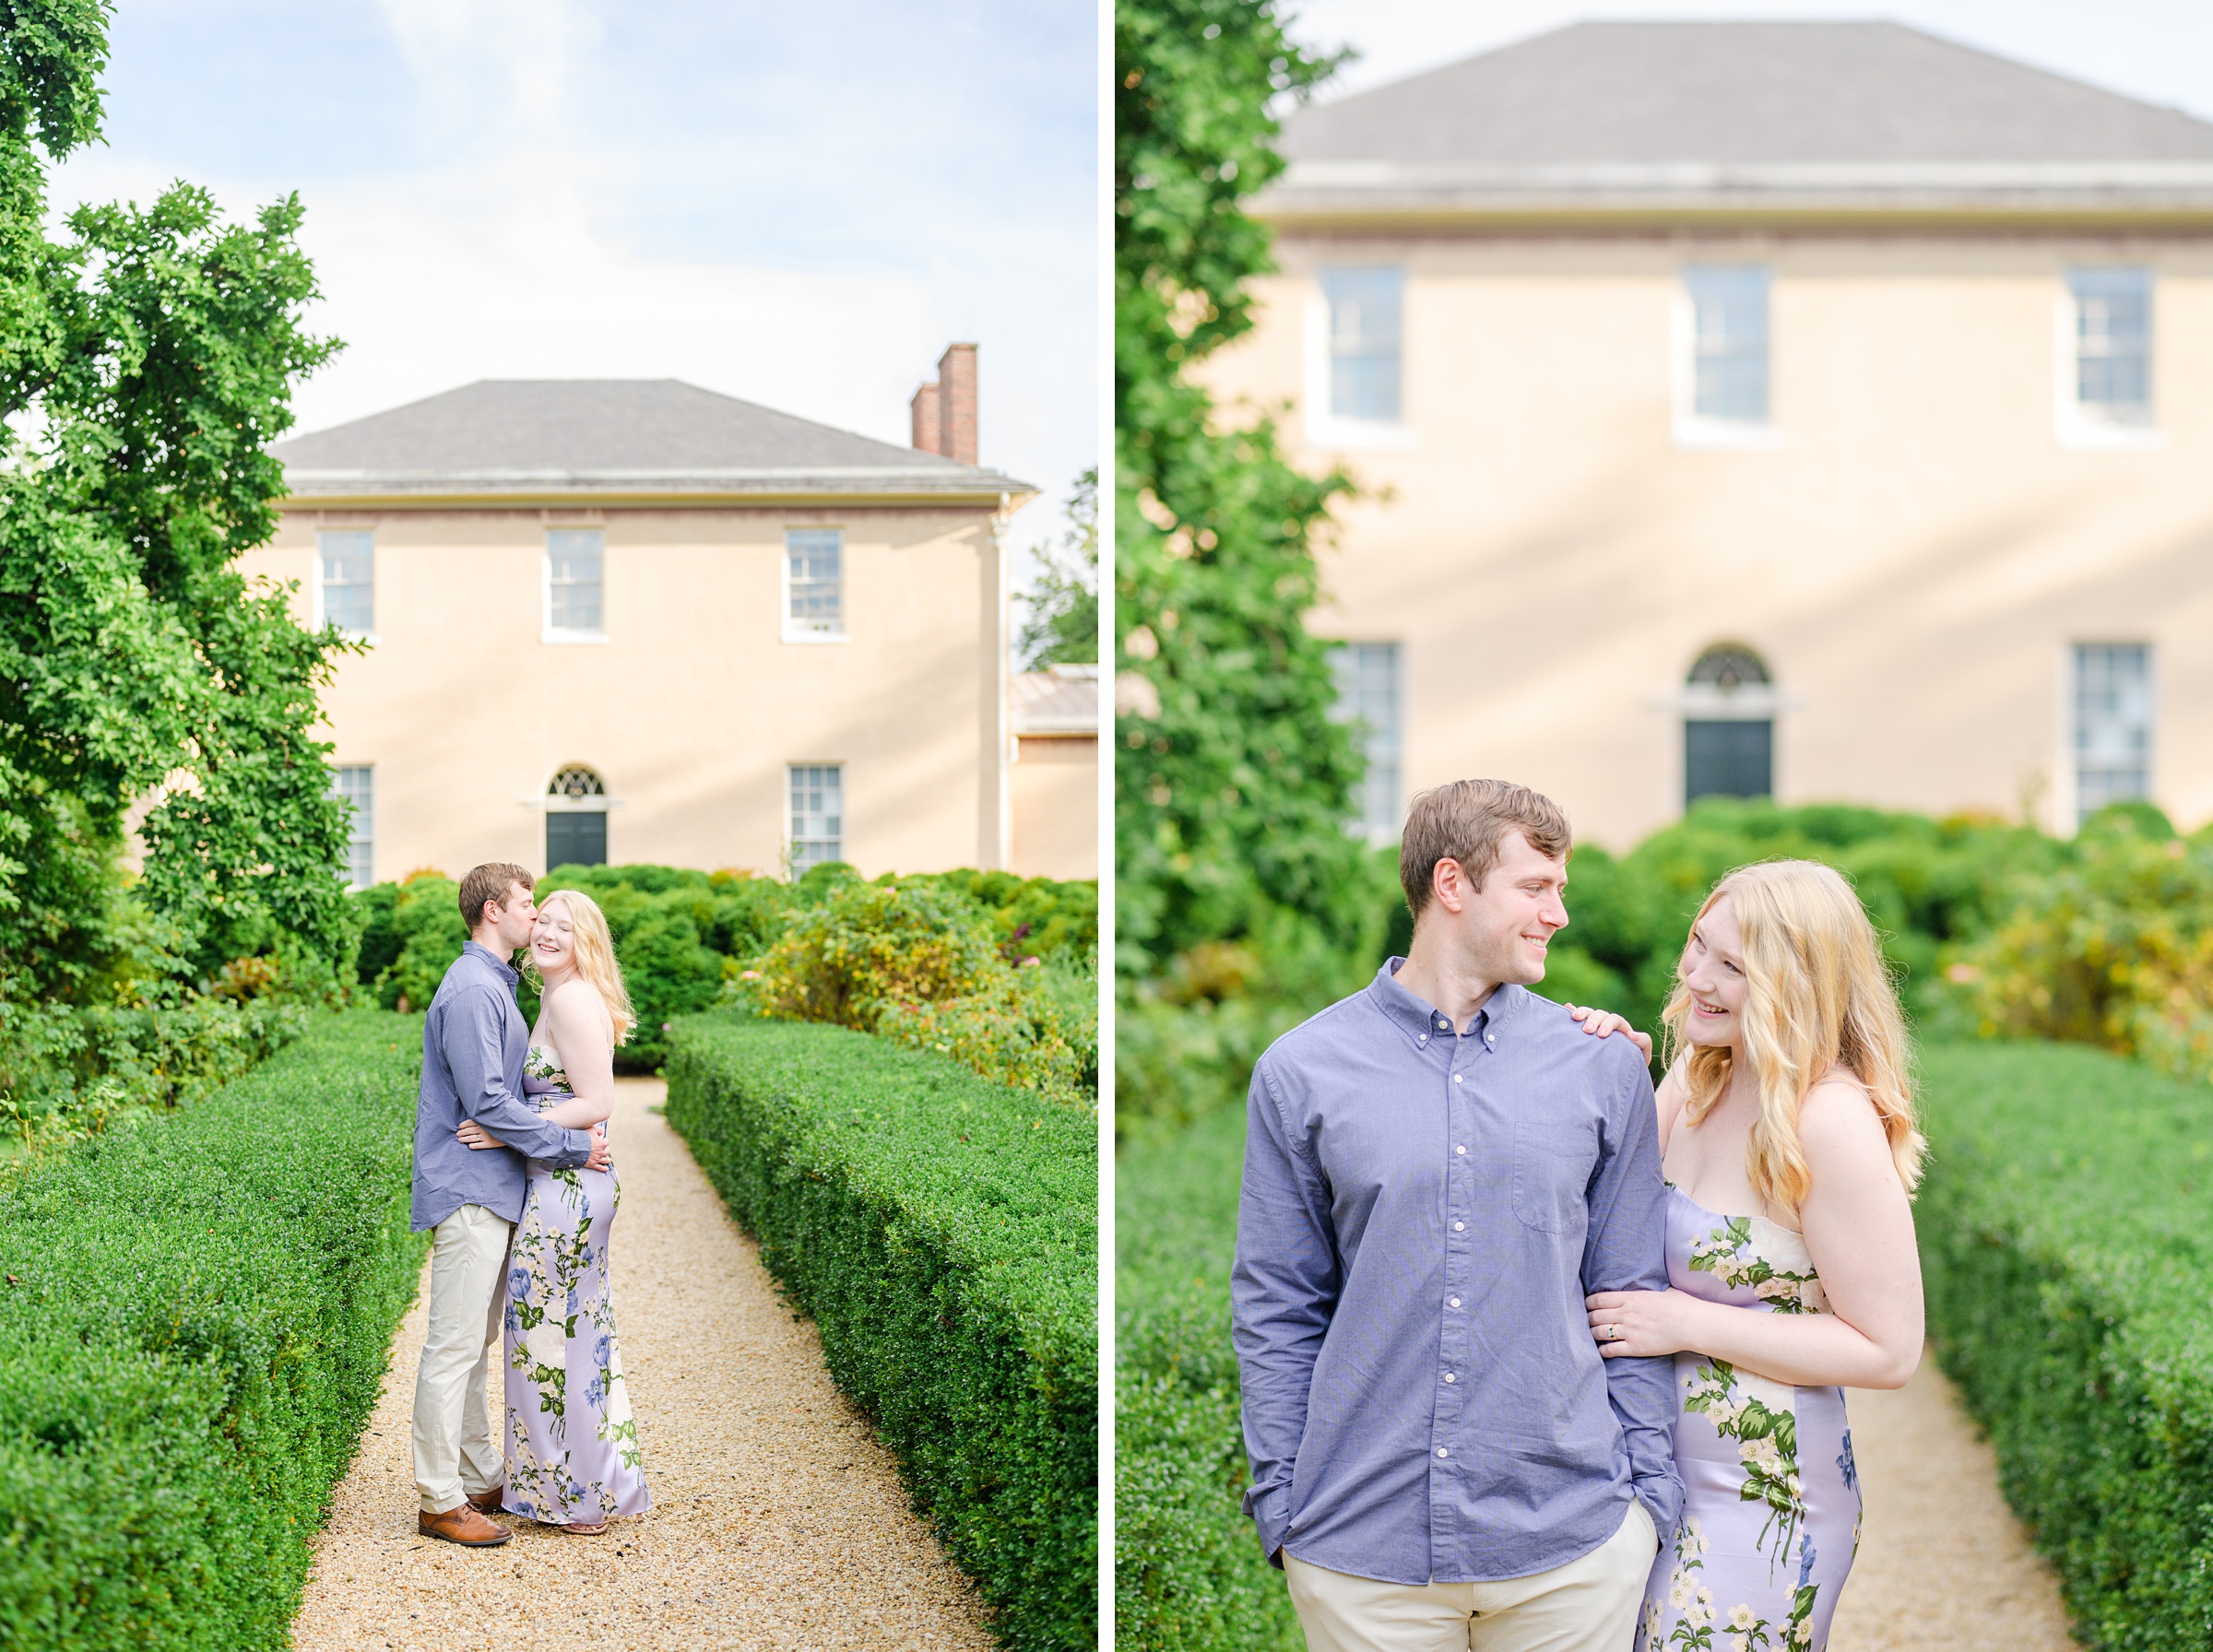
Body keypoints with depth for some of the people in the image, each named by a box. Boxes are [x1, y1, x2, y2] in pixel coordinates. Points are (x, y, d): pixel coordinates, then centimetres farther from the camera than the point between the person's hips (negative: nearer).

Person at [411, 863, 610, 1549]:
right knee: (455, 1346, -6)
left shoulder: (494, 986, 18)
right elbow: (487, 1102, -21)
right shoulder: (472, 990, -16)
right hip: (468, 1190, -11)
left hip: (488, 1191, 11)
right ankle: (439, 1500, -2)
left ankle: (481, 1479, 23)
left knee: (474, 1343, 15)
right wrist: (572, 1146, -15)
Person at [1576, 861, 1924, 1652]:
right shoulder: (1700, 1074, 2)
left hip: (1763, 1501, -7)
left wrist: (1691, 1324, -17)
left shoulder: (1833, 1121, -20)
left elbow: (1887, 1352, -17)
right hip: (1664, 1472, 7)